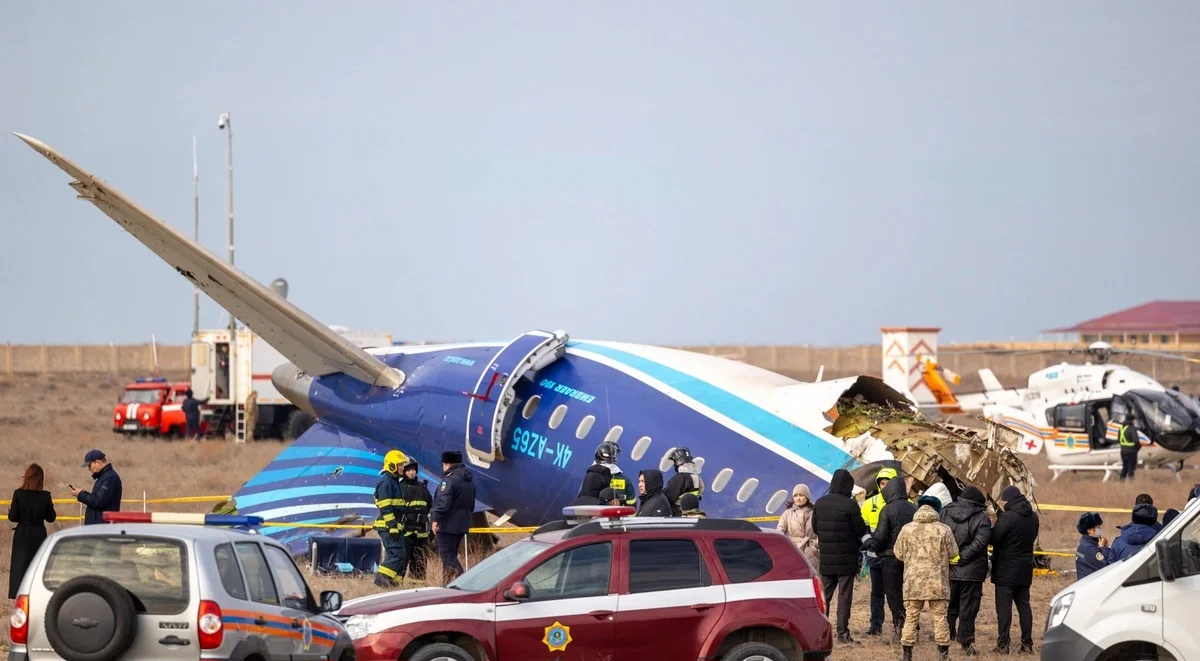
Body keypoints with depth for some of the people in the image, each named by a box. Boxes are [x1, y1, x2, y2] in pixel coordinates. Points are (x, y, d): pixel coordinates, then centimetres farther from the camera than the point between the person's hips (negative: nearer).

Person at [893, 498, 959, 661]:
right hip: (937, 582, -1)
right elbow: (953, 553, 3)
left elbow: (899, 554, 7)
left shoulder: (907, 529, -2)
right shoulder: (944, 530, -6)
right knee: (940, 617, 7)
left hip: (913, 582, 1)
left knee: (911, 617, 8)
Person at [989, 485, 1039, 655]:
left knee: (1004, 607, -3)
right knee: (1024, 606, 12)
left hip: (1006, 571, -7)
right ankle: (1027, 644, 12)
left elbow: (993, 538, -16)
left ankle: (1003, 645, -5)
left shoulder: (1007, 518, -19)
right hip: (1025, 570, 7)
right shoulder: (1033, 518, 6)